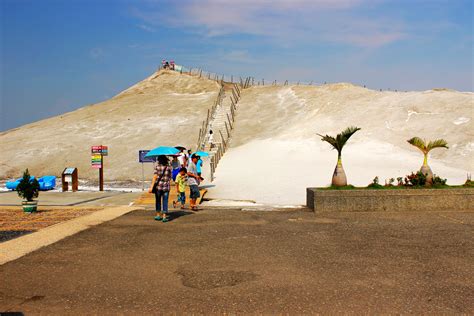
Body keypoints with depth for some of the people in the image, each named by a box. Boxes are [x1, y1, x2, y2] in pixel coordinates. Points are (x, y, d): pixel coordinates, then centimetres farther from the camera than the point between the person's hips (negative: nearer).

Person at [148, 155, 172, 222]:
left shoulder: (157, 166, -5)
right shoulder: (169, 167, 2)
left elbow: (155, 177, -11)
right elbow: (170, 178, 5)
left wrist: (151, 187, -12)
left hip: (158, 186, -1)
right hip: (166, 186, 1)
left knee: (158, 200, 15)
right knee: (165, 202, 4)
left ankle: (158, 215, 22)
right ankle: (164, 217, -1)